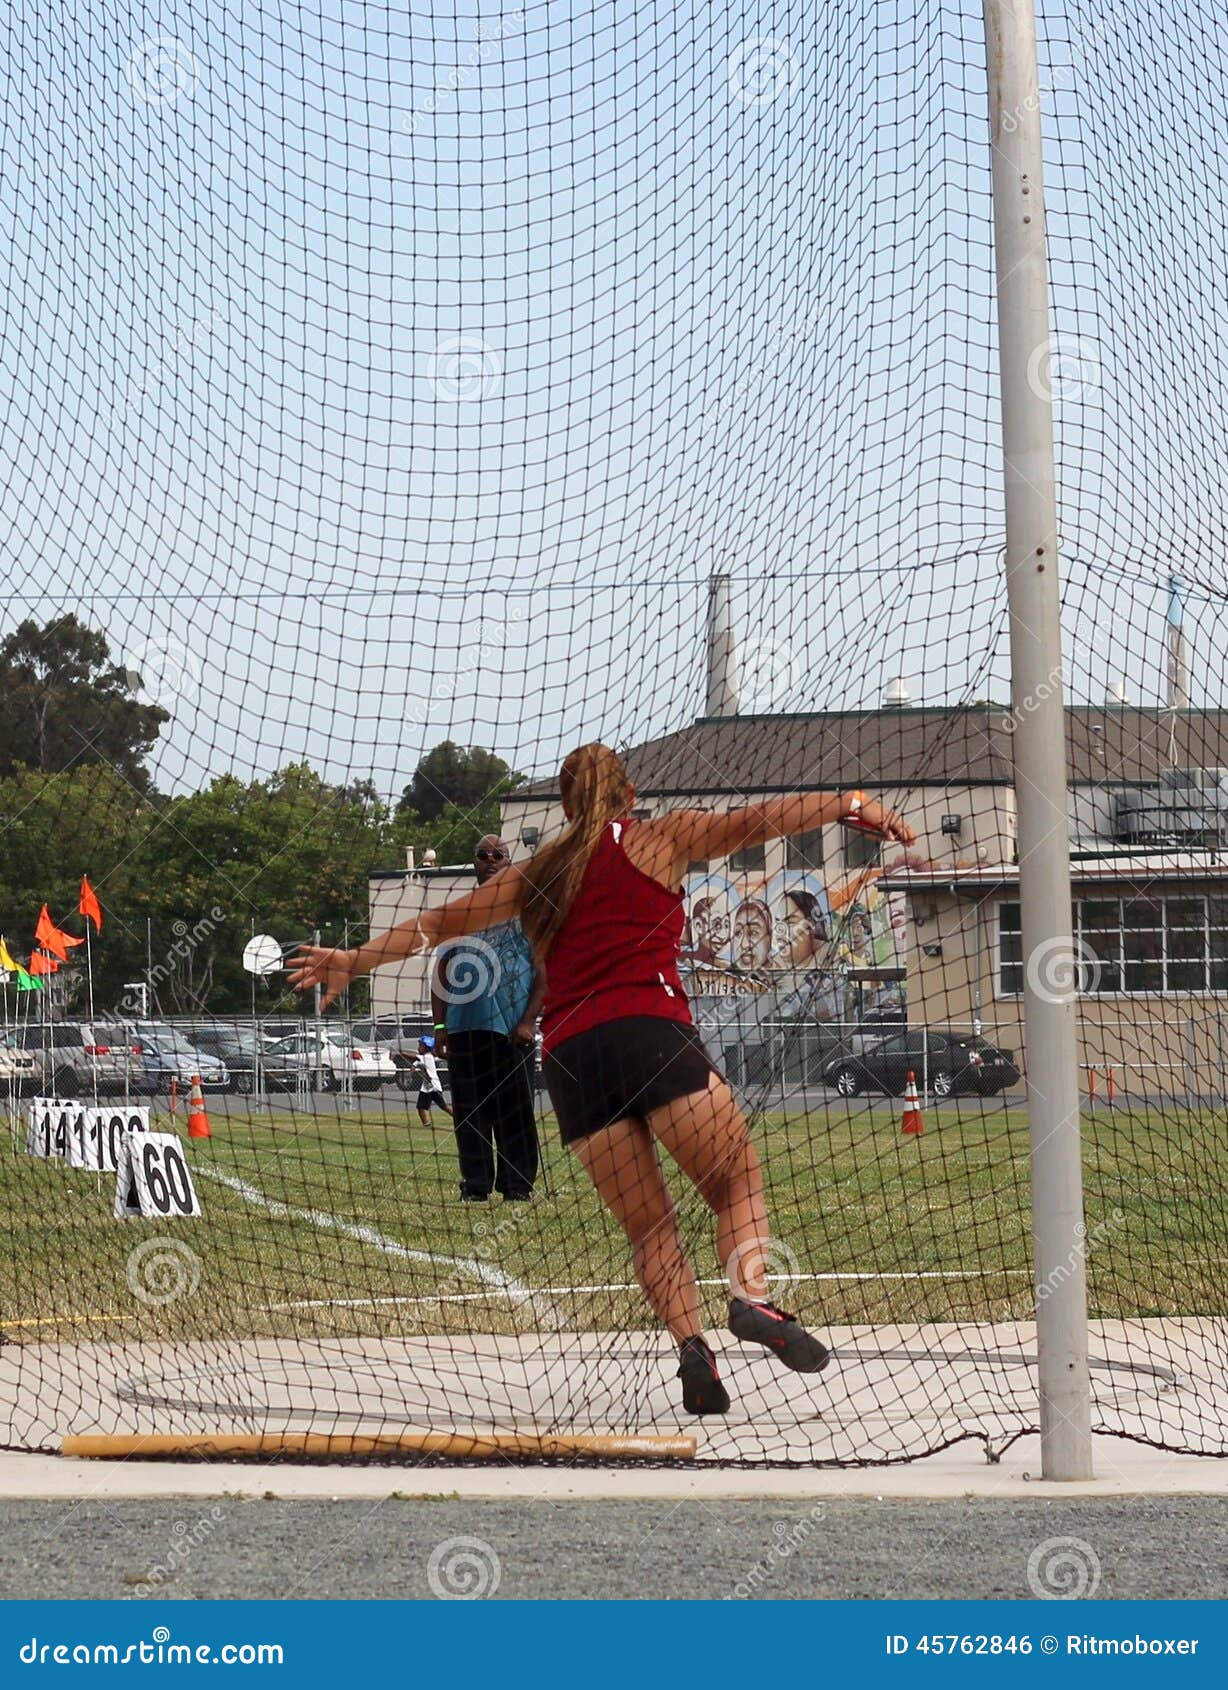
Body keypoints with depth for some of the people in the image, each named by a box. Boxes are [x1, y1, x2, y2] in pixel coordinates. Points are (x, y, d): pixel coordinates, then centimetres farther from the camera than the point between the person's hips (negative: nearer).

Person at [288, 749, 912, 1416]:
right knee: (739, 1179, 3)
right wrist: (854, 804, 12)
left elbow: (438, 922, 30)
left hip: (567, 1054, 3)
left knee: (648, 1226, 8)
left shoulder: (537, 872, 24)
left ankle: (691, 1346, -14)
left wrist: (354, 960, 39)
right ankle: (750, 1294, -25)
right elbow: (761, 819, 8)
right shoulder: (659, 838, 16)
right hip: (649, 1029, -3)